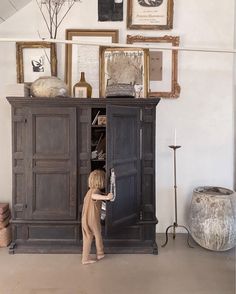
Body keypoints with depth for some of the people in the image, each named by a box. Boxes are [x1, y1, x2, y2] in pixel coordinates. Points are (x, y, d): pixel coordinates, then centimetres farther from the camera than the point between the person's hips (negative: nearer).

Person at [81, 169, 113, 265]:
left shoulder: (90, 191, 7)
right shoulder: (96, 191, -21)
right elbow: (94, 196, -45)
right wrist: (106, 197, -63)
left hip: (85, 219, 7)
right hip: (93, 219, -7)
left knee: (87, 238, 13)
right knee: (98, 236, 16)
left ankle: (85, 258, 19)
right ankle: (100, 254, 33)